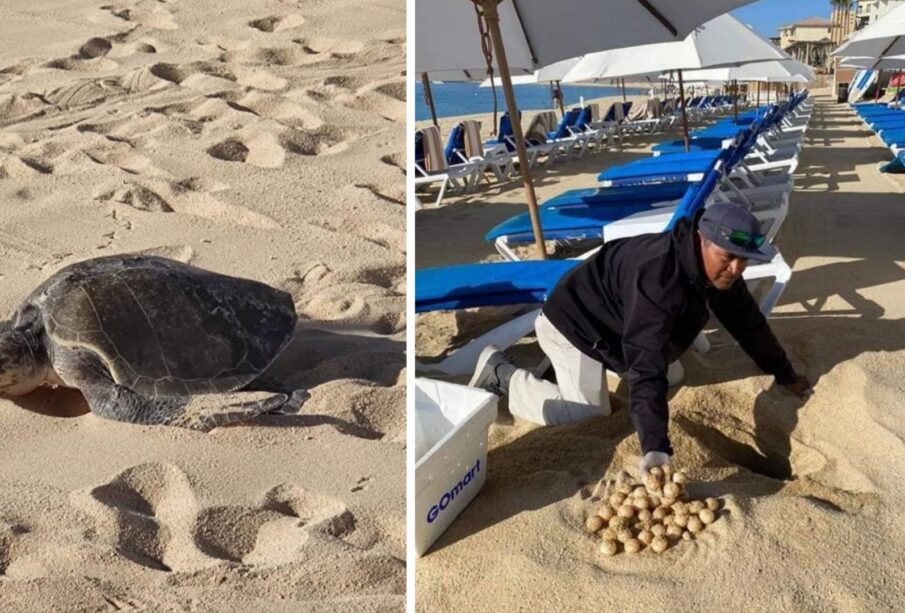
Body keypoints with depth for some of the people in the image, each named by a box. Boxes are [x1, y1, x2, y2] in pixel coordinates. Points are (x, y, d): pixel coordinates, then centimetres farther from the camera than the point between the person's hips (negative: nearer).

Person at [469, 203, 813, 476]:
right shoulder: (659, 278, -40)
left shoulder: (718, 269, -12)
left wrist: (786, 376, 11)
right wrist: (656, 448, -52)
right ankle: (500, 374, -2)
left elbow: (749, 323, 3)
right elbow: (647, 370, -46)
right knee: (588, 411, -17)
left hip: (614, 323, 9)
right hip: (574, 323, -9)